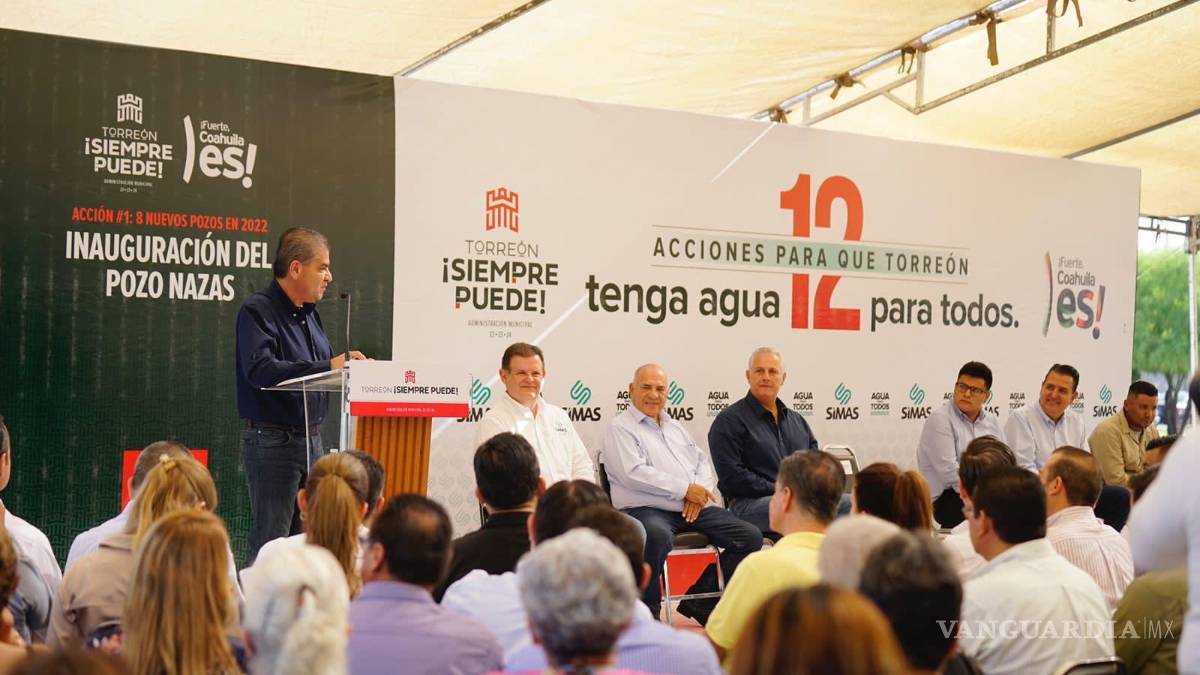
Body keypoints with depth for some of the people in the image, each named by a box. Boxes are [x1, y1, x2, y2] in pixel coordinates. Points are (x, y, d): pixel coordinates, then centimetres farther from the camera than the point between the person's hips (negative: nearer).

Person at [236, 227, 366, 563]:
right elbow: (259, 369, -26)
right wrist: (327, 366, -29)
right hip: (273, 441, -8)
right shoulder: (258, 310, -11)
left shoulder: (310, 314, 16)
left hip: (311, 439, 8)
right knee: (271, 539, -7)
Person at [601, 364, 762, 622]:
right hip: (646, 509, -7)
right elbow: (634, 474, -13)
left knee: (750, 536, -6)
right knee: (657, 536, -43)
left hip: (693, 510, 7)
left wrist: (699, 492, -3)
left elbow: (702, 463, 21)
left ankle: (699, 599, 7)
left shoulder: (676, 427, 26)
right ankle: (648, 611, -23)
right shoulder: (620, 429, 1)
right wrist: (685, 490, -14)